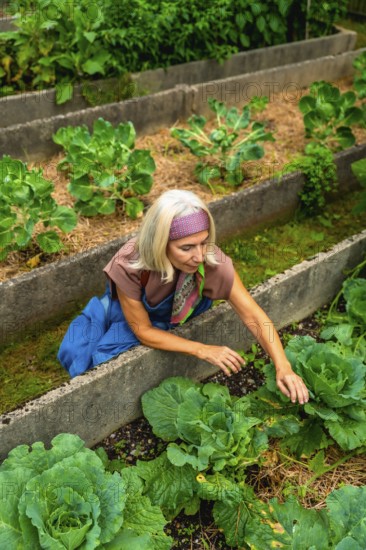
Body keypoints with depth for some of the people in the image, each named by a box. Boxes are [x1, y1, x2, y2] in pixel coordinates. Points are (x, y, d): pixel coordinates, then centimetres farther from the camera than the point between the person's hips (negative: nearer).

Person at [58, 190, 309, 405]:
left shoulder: (213, 261, -37)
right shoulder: (128, 265, -39)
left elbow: (254, 316, -29)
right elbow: (144, 331, -26)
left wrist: (283, 367, -41)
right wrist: (202, 350, -30)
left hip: (172, 317, 1)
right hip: (128, 309, 0)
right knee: (74, 354, -12)